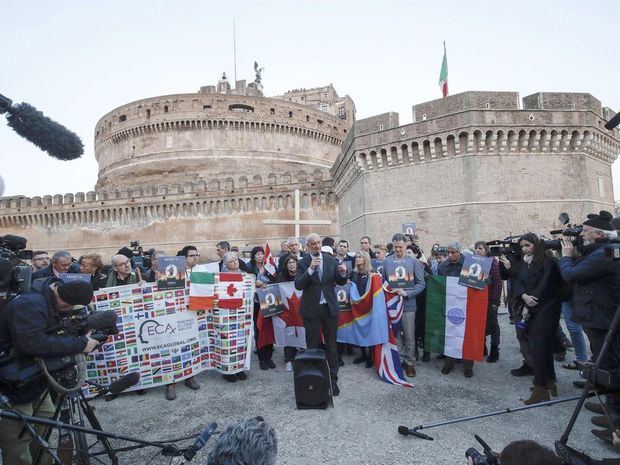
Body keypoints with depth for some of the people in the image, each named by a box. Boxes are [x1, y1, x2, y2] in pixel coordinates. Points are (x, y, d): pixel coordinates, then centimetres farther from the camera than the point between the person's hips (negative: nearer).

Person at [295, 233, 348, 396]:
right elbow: (298, 285, -14)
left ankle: (333, 380, 21)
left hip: (330, 308, 2)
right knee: (312, 346, 10)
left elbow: (341, 282, 4)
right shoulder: (303, 263, -3)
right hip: (311, 309, -1)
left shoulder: (331, 260, 2)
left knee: (331, 345, 9)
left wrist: (343, 273, -17)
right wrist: (310, 269, -24)